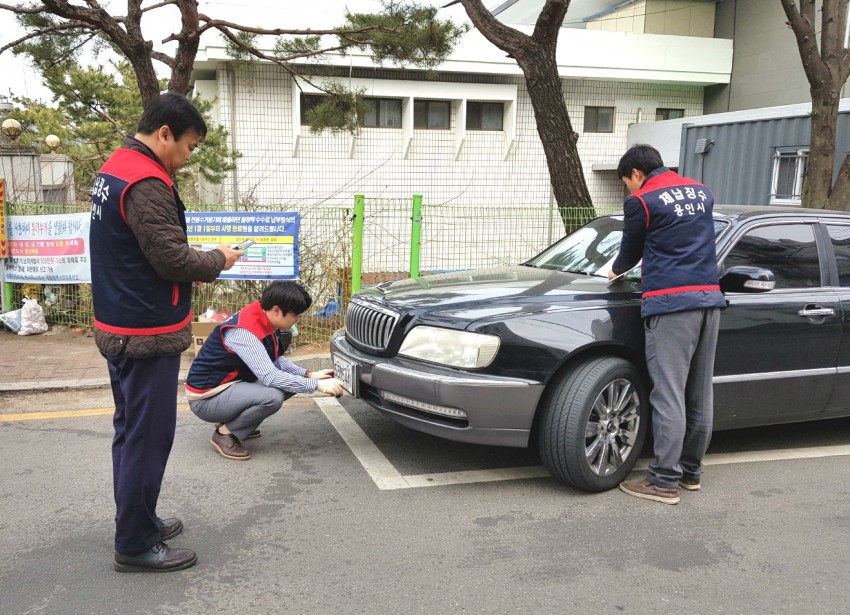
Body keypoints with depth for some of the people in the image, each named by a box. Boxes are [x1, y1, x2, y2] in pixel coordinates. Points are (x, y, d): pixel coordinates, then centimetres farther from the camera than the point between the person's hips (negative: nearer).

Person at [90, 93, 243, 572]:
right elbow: (174, 260, -22)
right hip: (147, 334, -10)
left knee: (132, 433, 19)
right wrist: (218, 260, -4)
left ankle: (139, 520, 32)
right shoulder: (147, 183, -20)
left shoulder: (114, 170, 12)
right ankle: (135, 546, 10)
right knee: (148, 439, -1)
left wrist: (203, 262, 5)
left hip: (119, 328, 10)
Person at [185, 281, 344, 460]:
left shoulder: (265, 321, -1)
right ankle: (225, 433, -6)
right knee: (273, 396, -30)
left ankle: (232, 420, 12)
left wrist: (309, 375, -4)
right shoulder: (244, 331, -28)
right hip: (206, 398, -10)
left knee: (291, 381, 3)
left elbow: (276, 360, 11)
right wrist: (317, 385, -28)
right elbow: (270, 377, -31)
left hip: (231, 385, 10)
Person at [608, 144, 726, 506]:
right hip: (710, 299, 7)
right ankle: (691, 471, 23)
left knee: (669, 395, -6)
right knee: (700, 395, 12)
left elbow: (631, 251, 9)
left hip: (671, 303, -7)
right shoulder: (701, 192, 18)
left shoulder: (641, 201, -2)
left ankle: (664, 482, -2)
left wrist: (616, 271, 31)